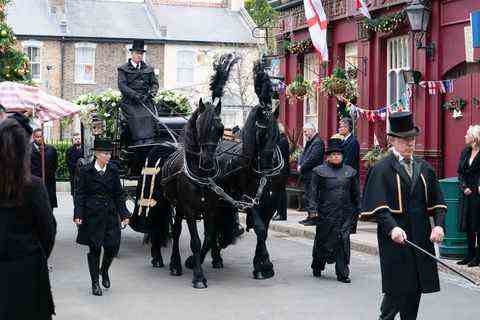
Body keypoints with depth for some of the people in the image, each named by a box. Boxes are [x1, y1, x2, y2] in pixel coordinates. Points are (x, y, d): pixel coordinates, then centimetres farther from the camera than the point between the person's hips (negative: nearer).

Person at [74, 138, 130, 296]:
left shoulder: (113, 171, 5)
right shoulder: (86, 171, -4)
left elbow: (119, 194, 9)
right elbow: (80, 194, -2)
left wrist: (124, 214, 3)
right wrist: (78, 214, -10)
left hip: (110, 215, 3)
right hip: (92, 216, -3)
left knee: (113, 246, -2)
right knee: (94, 249, 3)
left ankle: (104, 271, 29)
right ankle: (95, 283, 16)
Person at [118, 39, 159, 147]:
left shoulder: (148, 69, 21)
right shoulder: (123, 69, 9)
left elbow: (154, 83, 22)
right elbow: (121, 85, -2)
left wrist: (153, 91, -3)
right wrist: (134, 94, -16)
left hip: (146, 100, 3)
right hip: (130, 102, -2)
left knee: (149, 117, -24)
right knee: (136, 118, -26)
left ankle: (149, 144, -31)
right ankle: (138, 144, -32)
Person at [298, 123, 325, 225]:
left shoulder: (318, 142, -15)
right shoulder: (309, 142, 18)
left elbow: (312, 158, -22)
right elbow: (303, 154, 20)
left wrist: (302, 168, -14)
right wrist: (300, 165, 2)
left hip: (313, 174, -10)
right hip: (307, 175, 10)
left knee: (311, 196, -9)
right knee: (307, 196, 14)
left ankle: (314, 215, -6)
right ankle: (310, 215, 20)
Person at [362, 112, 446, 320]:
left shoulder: (424, 168, 12)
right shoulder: (382, 169, -5)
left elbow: (437, 202, 11)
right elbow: (378, 206, -12)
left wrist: (438, 225, -6)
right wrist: (392, 228, -27)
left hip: (422, 237, 5)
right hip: (395, 238, -5)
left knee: (416, 288, 9)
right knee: (397, 288, -5)